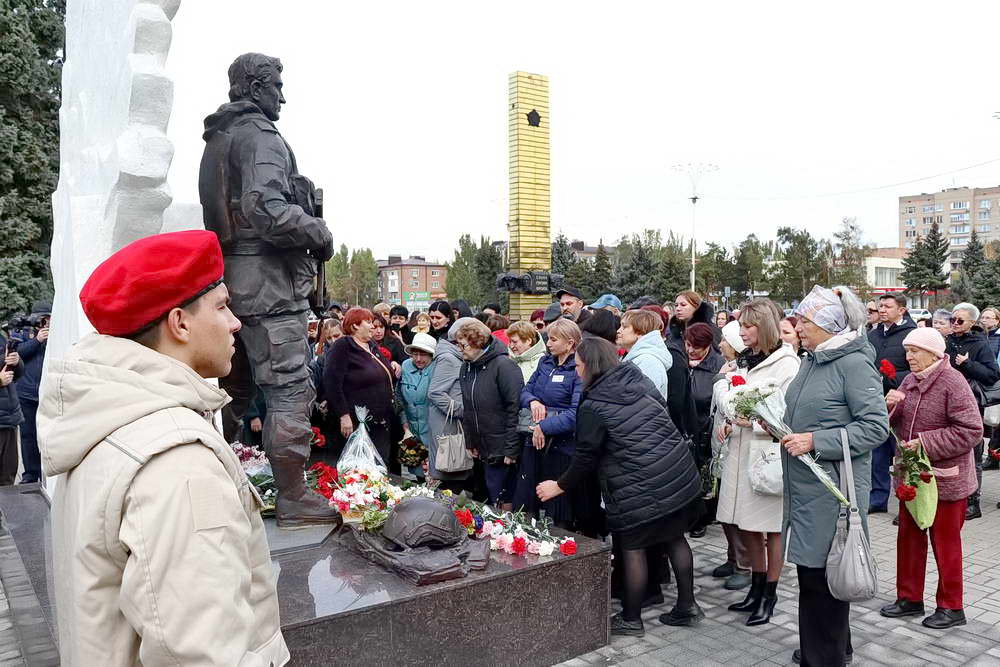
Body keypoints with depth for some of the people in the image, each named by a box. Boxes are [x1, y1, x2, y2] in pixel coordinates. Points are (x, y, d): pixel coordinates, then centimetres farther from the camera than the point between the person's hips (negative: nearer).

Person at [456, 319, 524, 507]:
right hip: (484, 449, 7)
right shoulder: (467, 367, 8)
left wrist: (511, 449, -18)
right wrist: (470, 443, 12)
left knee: (503, 502, -1)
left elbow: (514, 408, -18)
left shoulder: (503, 365, -15)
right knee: (489, 499, 15)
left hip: (503, 449, -7)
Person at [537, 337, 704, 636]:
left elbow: (586, 457, -7)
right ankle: (687, 606, 30)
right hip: (680, 474, 7)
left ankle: (630, 619, 20)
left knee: (632, 547, 7)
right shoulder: (639, 380, 6)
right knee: (674, 537, 19)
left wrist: (560, 486, 7)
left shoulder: (592, 407, -11)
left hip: (638, 488, -7)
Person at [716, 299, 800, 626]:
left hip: (769, 452, -7)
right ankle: (756, 589, 30)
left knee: (771, 529, 6)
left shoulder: (786, 363, -11)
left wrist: (755, 422, -18)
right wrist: (728, 422, 7)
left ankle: (769, 596, 20)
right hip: (741, 450, 7)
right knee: (747, 528, 15)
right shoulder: (744, 360, 13)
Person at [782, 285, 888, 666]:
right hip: (804, 487, 8)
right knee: (809, 569, 17)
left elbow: (876, 426, -19)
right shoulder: (812, 360, 11)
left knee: (822, 575, 2)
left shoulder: (854, 363, -14)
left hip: (831, 490, -8)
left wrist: (816, 441, -22)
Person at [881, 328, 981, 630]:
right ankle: (910, 597, 28)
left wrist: (927, 443, -23)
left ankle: (951, 607, 23)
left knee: (945, 541, 7)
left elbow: (971, 430, -20)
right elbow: (894, 423, 12)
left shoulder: (953, 382, -16)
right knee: (909, 536, 14)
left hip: (944, 477, -7)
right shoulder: (910, 381, 6)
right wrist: (891, 406, -10)